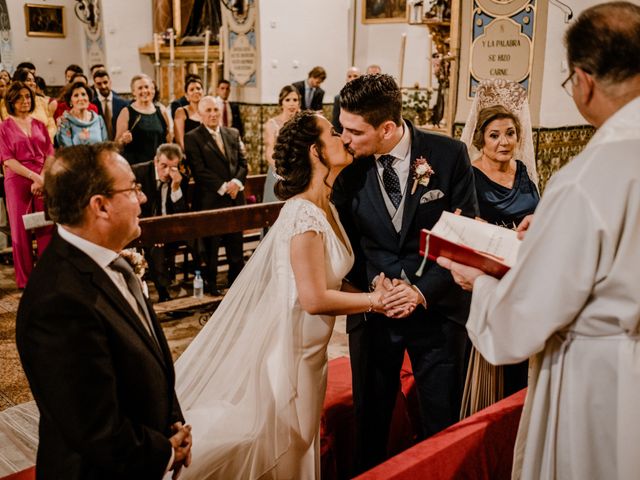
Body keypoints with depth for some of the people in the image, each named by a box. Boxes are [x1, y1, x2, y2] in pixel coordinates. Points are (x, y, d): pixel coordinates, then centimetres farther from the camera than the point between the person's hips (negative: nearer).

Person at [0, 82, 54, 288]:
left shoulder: (39, 125, 13)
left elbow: (50, 155, 6)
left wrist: (41, 179, -9)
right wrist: (33, 176, -15)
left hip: (43, 183, 3)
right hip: (17, 182, -2)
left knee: (47, 228, -1)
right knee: (21, 230, 1)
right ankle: (25, 280, 10)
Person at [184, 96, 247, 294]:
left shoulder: (233, 134, 13)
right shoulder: (192, 138, -3)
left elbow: (243, 162, 11)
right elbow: (199, 170, -10)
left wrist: (237, 182, -9)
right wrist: (223, 187, -15)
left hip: (235, 198, 5)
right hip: (209, 201, -4)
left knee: (236, 246, 10)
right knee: (210, 247, 4)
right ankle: (210, 286, 16)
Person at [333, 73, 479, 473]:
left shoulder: (449, 155, -10)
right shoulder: (348, 167, -5)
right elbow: (346, 243, 4)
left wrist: (423, 291, -16)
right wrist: (373, 286, -12)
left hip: (437, 307, -1)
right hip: (372, 309, 1)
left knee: (443, 426, 12)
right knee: (370, 423, 14)